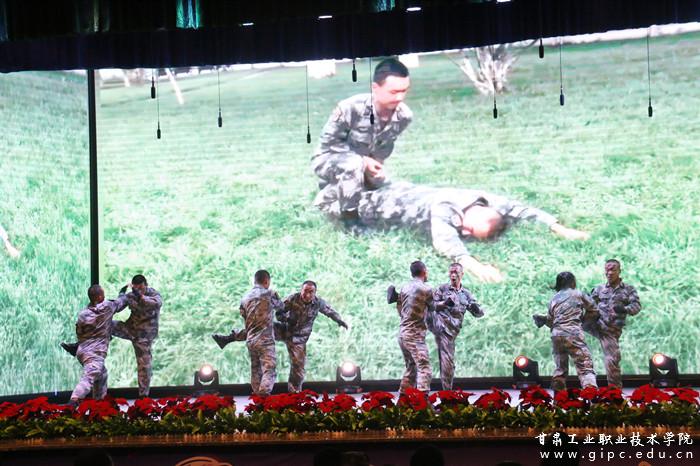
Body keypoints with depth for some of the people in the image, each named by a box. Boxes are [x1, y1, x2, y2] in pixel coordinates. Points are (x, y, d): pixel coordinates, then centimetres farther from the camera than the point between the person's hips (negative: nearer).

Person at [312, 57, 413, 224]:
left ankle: (331, 194, 36)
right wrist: (363, 161, -28)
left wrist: (377, 164, -18)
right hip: (329, 159, -7)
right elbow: (327, 142, -23)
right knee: (353, 164, -39)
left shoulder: (404, 115, -19)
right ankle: (350, 217, -17)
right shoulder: (351, 108, -35)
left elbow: (386, 146, 0)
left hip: (362, 164, 7)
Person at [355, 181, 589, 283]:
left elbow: (527, 211, -27)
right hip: (394, 201, -5)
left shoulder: (491, 202, -32)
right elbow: (443, 239, -67)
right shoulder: (445, 207, -48)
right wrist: (473, 265, -82)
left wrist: (561, 230, -40)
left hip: (418, 193, 5)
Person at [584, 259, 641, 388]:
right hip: (595, 324, 2)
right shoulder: (599, 289, 11)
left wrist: (624, 309, -28)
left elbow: (637, 306, -8)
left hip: (611, 331, -2)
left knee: (612, 362, -9)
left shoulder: (629, 289, 5)